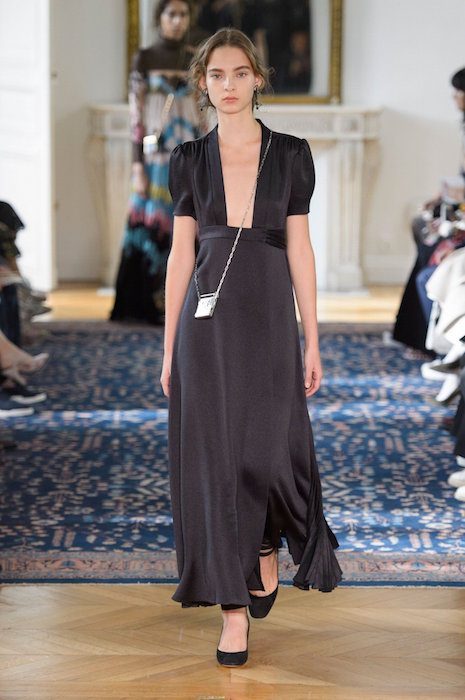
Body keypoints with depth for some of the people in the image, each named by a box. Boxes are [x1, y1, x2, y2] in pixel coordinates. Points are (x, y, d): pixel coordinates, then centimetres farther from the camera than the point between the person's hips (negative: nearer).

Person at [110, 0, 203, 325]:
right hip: (157, 153, -3)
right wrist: (138, 166, -10)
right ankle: (154, 303, 5)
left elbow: (206, 114, 11)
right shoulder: (144, 59, -1)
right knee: (155, 223, -3)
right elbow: (137, 114, -4)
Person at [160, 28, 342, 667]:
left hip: (269, 321, -1)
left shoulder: (290, 154, 3)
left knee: (266, 451, -4)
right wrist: (168, 347, 3)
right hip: (207, 321, 1)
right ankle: (235, 608, 7)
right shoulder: (190, 159, 6)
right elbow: (181, 255, 6)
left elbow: (299, 250, 3)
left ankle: (267, 549, 30)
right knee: (215, 456, 0)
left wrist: (313, 343, 0)